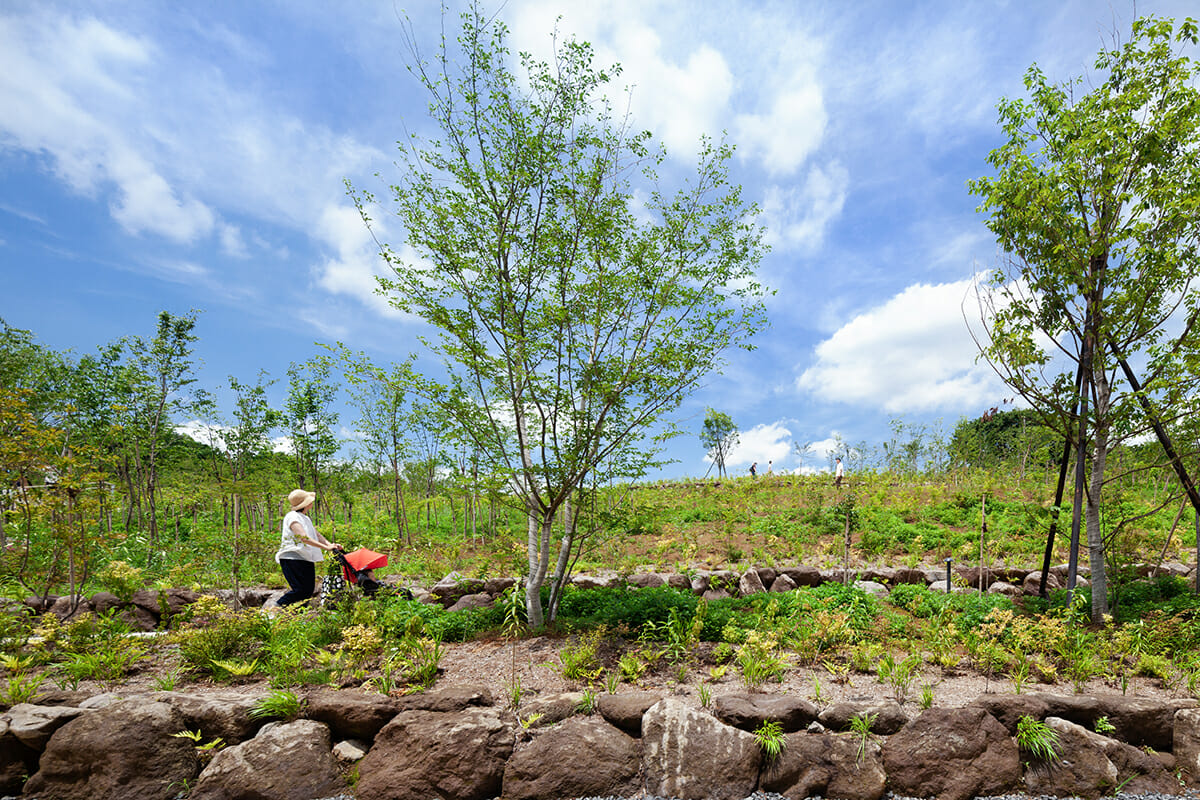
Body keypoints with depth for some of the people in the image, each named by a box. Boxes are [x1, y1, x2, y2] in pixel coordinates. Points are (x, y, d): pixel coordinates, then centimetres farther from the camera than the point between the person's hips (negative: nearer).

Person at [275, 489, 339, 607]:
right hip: (292, 559, -9)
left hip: (306, 560, 9)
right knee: (302, 590, -14)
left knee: (310, 590, 4)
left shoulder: (305, 518, 18)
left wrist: (331, 545, -4)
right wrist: (325, 547, -29)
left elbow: (316, 535, 15)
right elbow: (303, 538, -24)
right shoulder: (292, 516, -12)